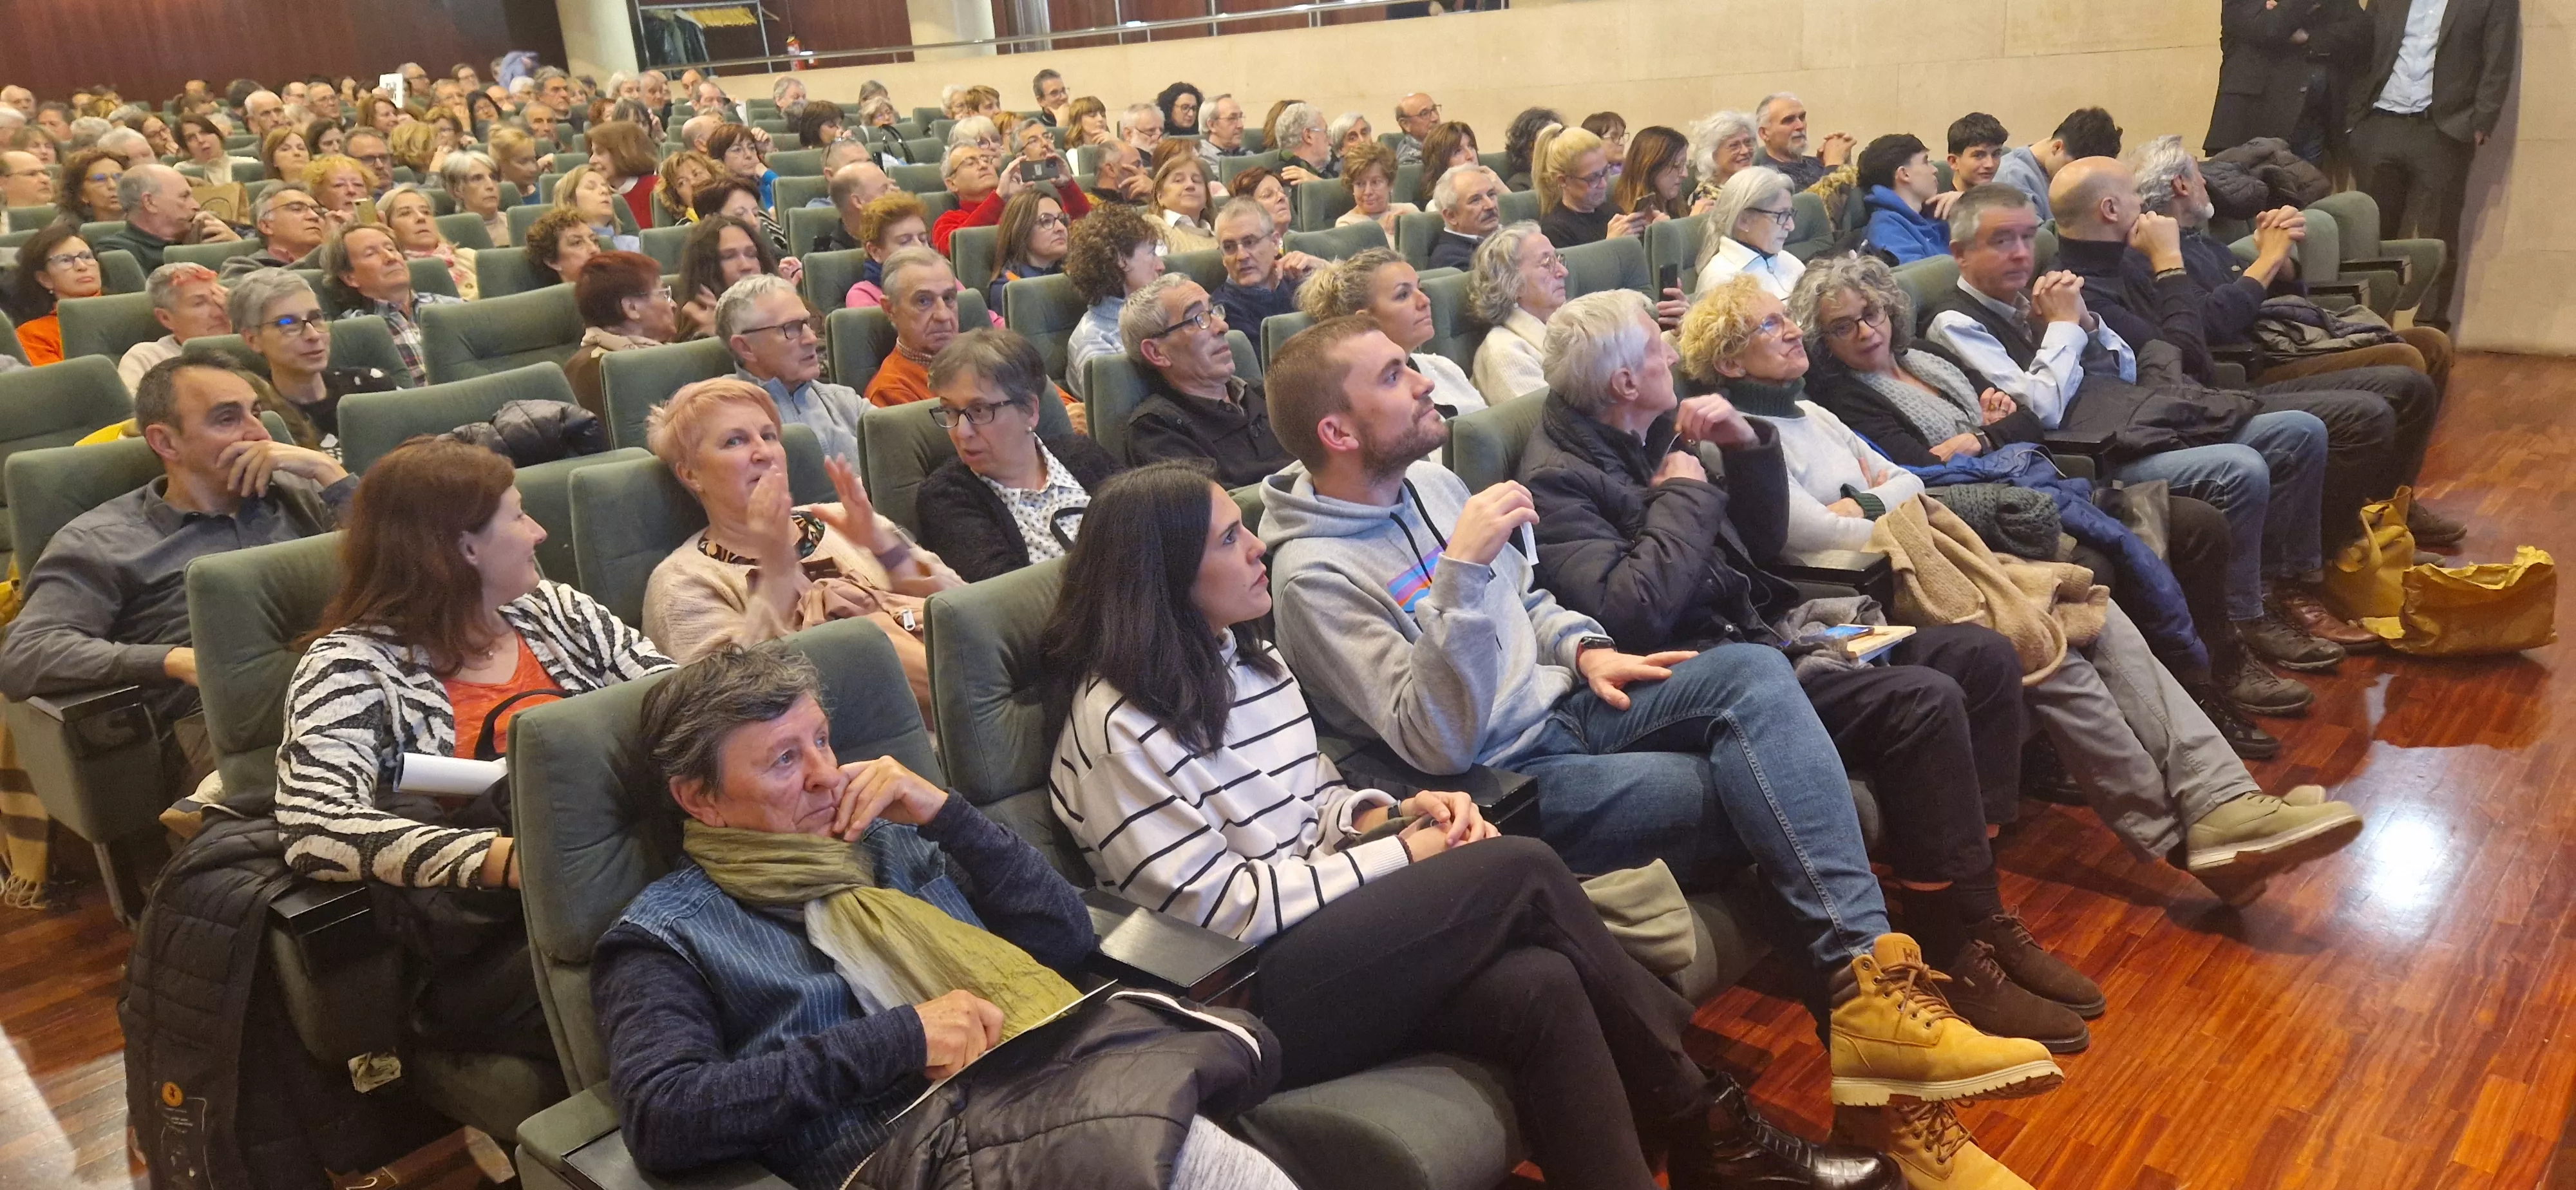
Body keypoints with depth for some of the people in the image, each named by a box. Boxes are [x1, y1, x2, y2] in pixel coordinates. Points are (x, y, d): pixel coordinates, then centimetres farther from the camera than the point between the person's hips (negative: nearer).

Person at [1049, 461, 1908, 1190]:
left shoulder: (1247, 659, 12)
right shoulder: (1121, 726, -14)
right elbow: (1219, 908, -17)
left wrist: (1391, 812, -3)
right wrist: (1397, 858, -12)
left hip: (1316, 932, 8)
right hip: (1248, 996, -7)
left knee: (1539, 986, -23)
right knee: (1522, 872, -20)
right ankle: (1703, 1120, -4)